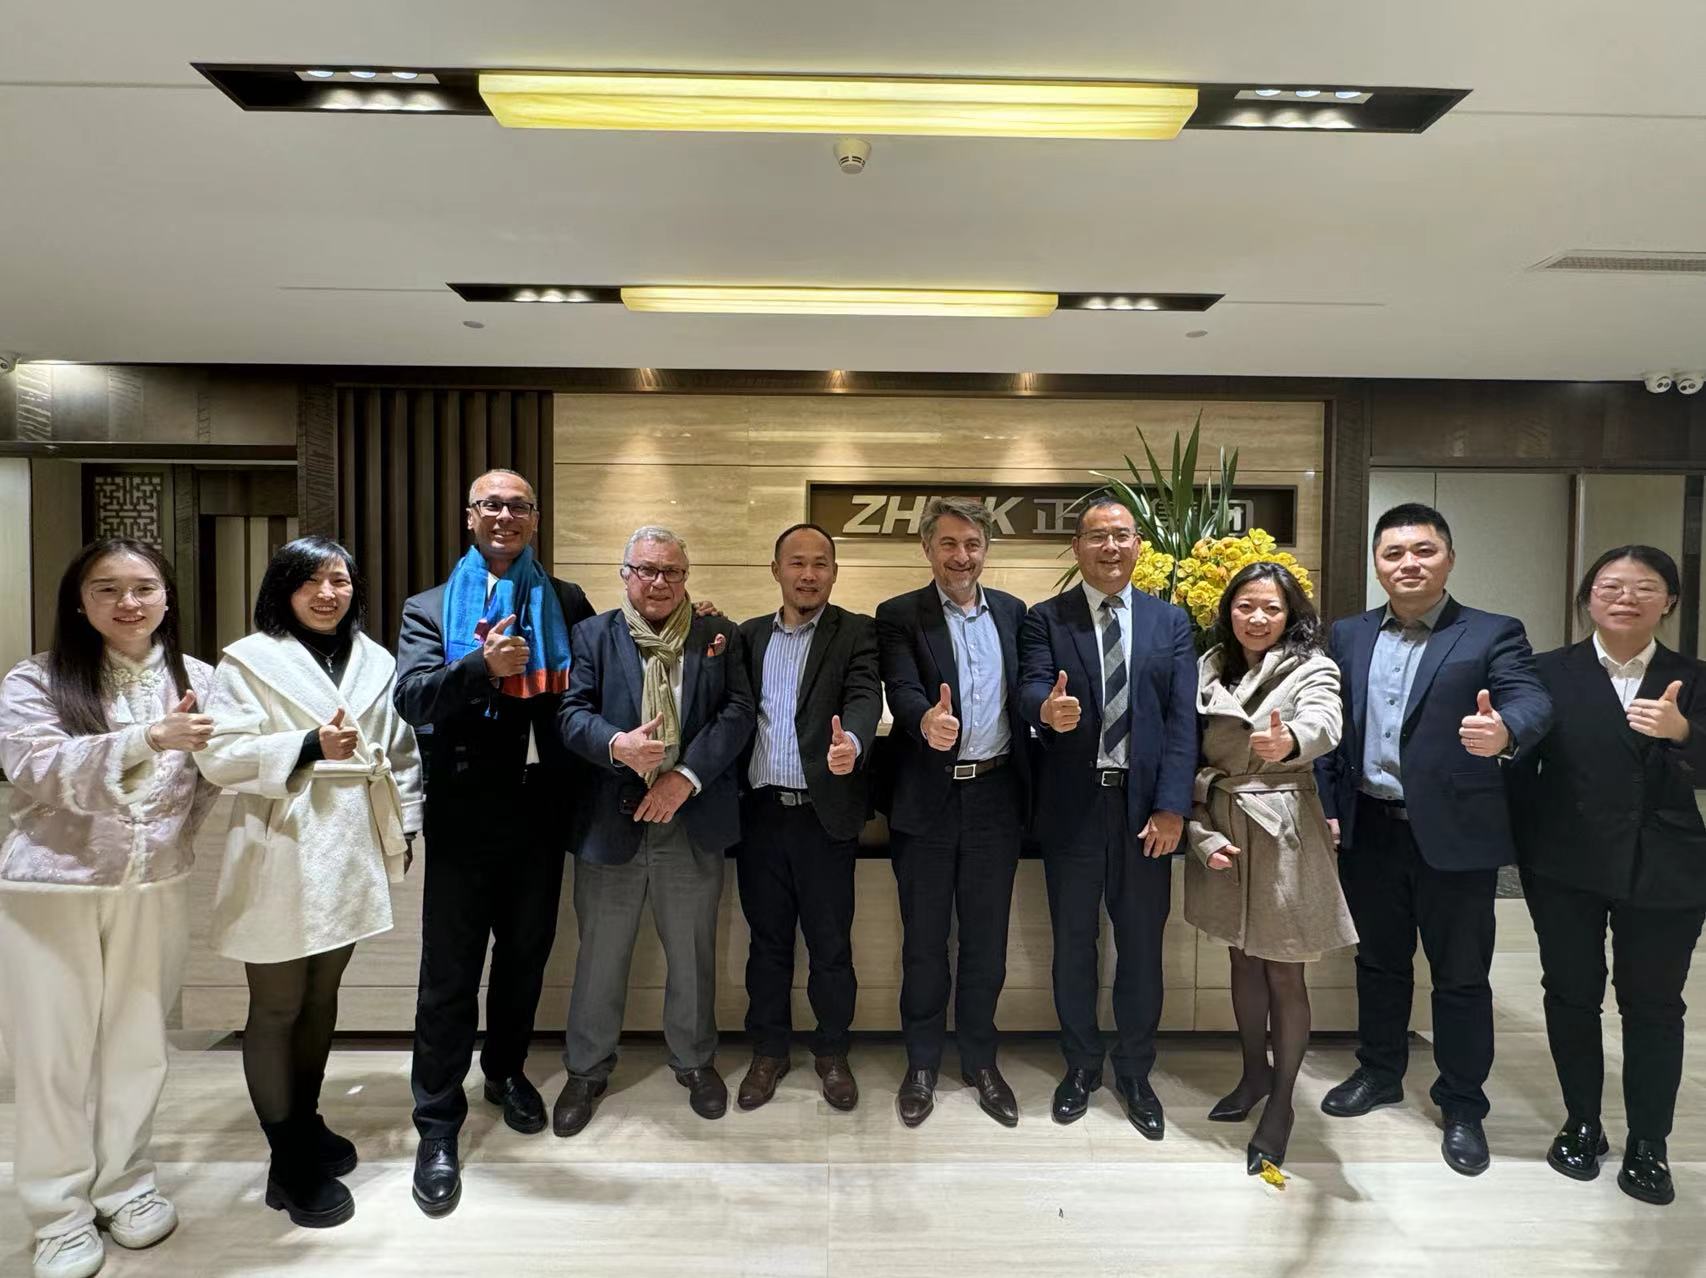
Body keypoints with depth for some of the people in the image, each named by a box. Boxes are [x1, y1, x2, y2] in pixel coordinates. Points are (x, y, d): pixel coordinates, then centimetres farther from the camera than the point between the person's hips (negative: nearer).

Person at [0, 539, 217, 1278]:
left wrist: (173, 842, -7)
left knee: (137, 1043, 12)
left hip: (154, 890, 2)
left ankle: (126, 1184, 30)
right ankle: (60, 1212, 23)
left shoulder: (197, 678, 2)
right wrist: (149, 738, -28)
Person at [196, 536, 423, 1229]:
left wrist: (404, 831, 9)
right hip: (280, 857, -5)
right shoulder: (248, 660, -6)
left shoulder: (376, 662, 7)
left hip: (350, 856, 5)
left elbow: (402, 754, 11)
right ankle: (289, 1161, 19)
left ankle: (306, 1121, 36)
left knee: (321, 998, 18)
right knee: (276, 1009, 6)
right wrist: (310, 746, -24)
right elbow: (219, 755, -13)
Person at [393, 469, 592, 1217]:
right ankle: (437, 1124, 20)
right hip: (464, 814, -2)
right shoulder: (430, 609, 1)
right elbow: (411, 698, -15)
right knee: (450, 970, 6)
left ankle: (506, 1070, 41)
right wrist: (484, 665, -31)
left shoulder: (566, 603, 5)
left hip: (543, 811, 2)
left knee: (525, 953, 18)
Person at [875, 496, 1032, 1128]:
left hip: (995, 795, 3)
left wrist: (1029, 786, -3)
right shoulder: (899, 615, -3)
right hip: (927, 798, -2)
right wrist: (927, 720, -40)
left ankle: (980, 1059, 31)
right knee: (924, 939, 10)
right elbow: (902, 690, -19)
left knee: (987, 938, 13)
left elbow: (1022, 695, 8)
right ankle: (922, 1063, 28)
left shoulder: (1012, 612, 8)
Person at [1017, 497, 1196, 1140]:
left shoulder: (1171, 622, 5)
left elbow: (1182, 719, -1)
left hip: (1146, 807, 1)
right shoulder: (1045, 619, 1)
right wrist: (1047, 708, -40)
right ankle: (1081, 1065, 32)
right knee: (1073, 945, 12)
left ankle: (1135, 1074, 31)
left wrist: (1171, 807, -10)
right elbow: (1032, 688, -15)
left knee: (1142, 947, 11)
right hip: (1072, 806, -1)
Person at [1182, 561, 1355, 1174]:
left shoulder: (1311, 669, -9)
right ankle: (1254, 1072, 39)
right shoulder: (1209, 670, 3)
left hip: (1283, 834, -4)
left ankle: (1280, 1103, 23)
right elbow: (1191, 761, 4)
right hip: (1223, 832, 5)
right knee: (1244, 961, 19)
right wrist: (1204, 835, -7)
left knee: (1284, 974, 6)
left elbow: (1323, 723, -32)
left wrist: (1288, 742, -55)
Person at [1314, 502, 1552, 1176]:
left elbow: (1532, 702, -19)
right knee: (1380, 960, 19)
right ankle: (1379, 1072, 38)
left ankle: (1462, 1106, 28)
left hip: (1454, 834, -3)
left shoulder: (1493, 635, -3)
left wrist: (1505, 731, -42)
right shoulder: (1348, 636, 7)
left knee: (1461, 974, 10)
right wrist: (1327, 805, 0)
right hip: (1368, 830, 3)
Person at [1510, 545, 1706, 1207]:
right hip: (1566, 866, 0)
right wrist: (1523, 851, -11)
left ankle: (1648, 1144, 23)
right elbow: (1524, 764, -3)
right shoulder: (1549, 672, -1)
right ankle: (1581, 1124, 27)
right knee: (1572, 995, 10)